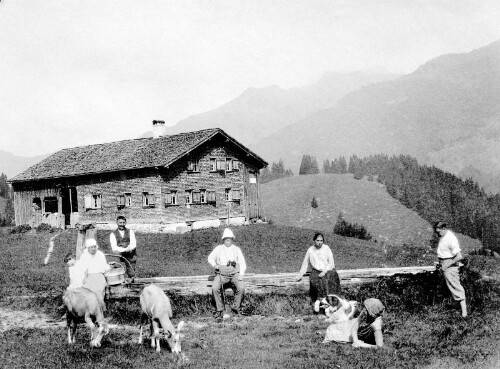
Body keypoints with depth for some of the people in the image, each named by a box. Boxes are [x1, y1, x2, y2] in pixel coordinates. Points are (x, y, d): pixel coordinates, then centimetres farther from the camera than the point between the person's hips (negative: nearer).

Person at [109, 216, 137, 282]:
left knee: (131, 275, -4)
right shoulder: (113, 234, 5)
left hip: (131, 256, 1)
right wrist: (125, 250, -20)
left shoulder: (130, 232, 10)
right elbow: (114, 248, -6)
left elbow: (133, 244, -1)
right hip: (119, 256, -1)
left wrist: (129, 248, -23)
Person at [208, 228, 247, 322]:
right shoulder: (218, 248, 12)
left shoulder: (237, 249, 13)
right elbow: (210, 258, 6)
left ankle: (236, 307, -11)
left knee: (241, 288, -30)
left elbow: (242, 264, 9)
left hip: (235, 273, 0)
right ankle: (219, 311, -20)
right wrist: (215, 265, -17)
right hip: (221, 274, 0)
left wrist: (241, 275, -7)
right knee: (215, 288, -29)